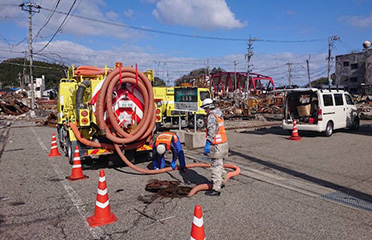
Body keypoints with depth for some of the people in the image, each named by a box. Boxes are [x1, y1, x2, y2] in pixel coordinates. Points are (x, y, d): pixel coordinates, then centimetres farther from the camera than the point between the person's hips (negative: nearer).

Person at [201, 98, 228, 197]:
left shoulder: (212, 116, -15)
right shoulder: (219, 115, 15)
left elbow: (211, 131, -24)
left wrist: (207, 144, -27)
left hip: (217, 145, -10)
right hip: (224, 142, 10)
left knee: (216, 167, -6)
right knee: (220, 164, 23)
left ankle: (216, 189, -4)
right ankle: (221, 182, 39)